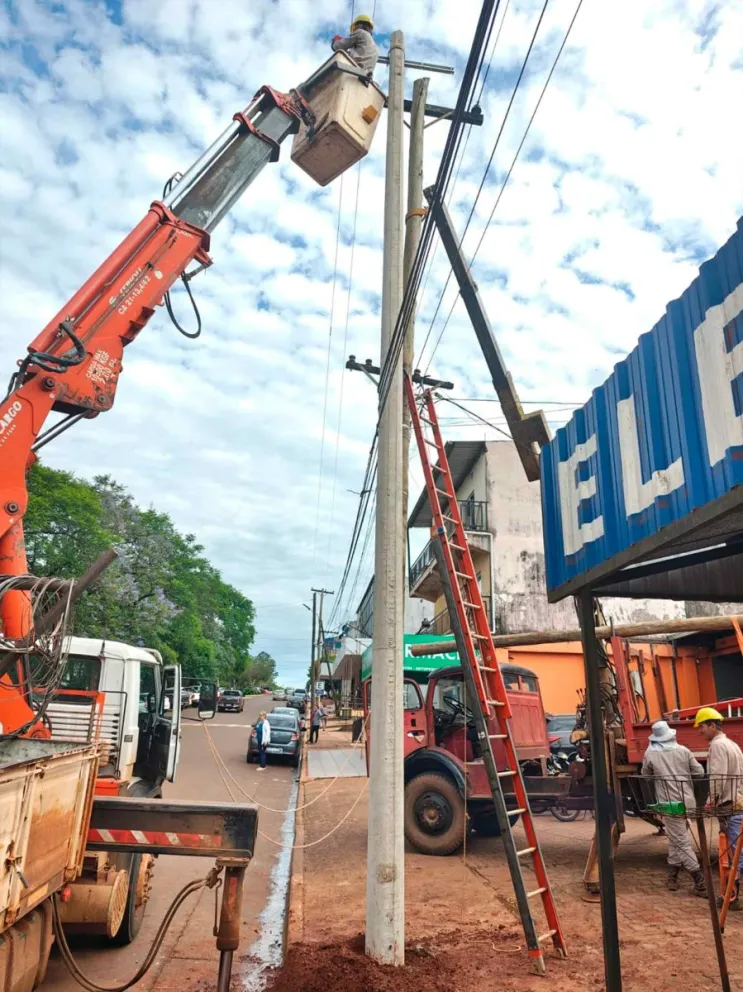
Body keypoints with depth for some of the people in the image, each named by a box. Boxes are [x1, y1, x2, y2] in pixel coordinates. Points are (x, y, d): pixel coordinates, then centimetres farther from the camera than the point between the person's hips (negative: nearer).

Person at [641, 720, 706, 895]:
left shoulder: (650, 754, -6)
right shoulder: (683, 750, -1)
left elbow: (645, 776, 7)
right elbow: (700, 773, 5)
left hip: (669, 802, -4)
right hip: (687, 800, 4)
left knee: (681, 842, 1)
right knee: (675, 838, 16)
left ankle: (701, 882, -3)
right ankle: (672, 877, 21)